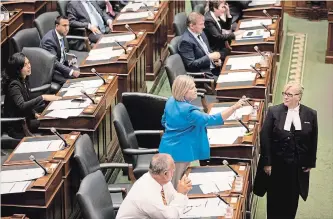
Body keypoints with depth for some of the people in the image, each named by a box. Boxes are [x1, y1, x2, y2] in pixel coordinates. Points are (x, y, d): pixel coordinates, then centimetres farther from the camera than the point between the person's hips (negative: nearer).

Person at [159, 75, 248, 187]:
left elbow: (164, 121, 14)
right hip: (180, 151, -9)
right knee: (175, 186, 6)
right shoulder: (188, 111, -29)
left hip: (168, 148, 9)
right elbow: (213, 120, -35)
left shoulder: (170, 101, -1)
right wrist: (234, 107, -41)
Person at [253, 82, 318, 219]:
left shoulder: (311, 114, -3)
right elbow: (264, 137, -7)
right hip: (277, 164, -1)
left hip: (298, 166, 1)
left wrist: (311, 163, 3)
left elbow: (313, 141, 4)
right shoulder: (274, 111, -7)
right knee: (275, 199, 10)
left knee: (292, 199, 12)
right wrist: (266, 162, -10)